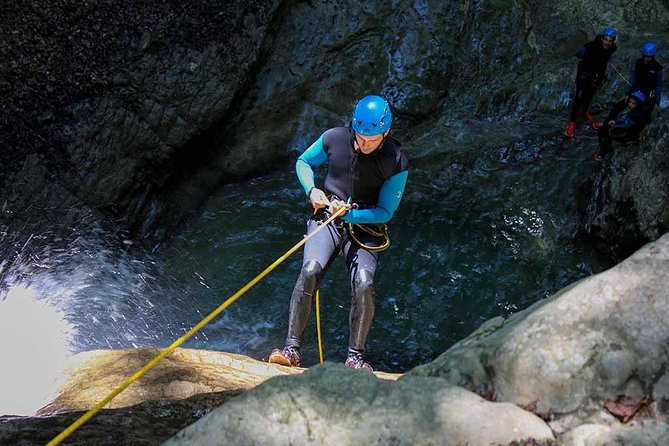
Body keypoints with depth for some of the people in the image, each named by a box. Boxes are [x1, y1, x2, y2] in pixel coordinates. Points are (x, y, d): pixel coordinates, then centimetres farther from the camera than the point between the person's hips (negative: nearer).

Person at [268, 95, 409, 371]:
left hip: (365, 226, -1)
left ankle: (355, 357, -11)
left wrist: (348, 214, -19)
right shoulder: (334, 139, -3)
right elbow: (303, 162, 15)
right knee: (310, 270, -27)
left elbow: (385, 213, -5)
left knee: (364, 285, -26)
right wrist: (311, 190, -5)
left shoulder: (397, 163, -9)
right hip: (326, 219, 1)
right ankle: (291, 349, -24)